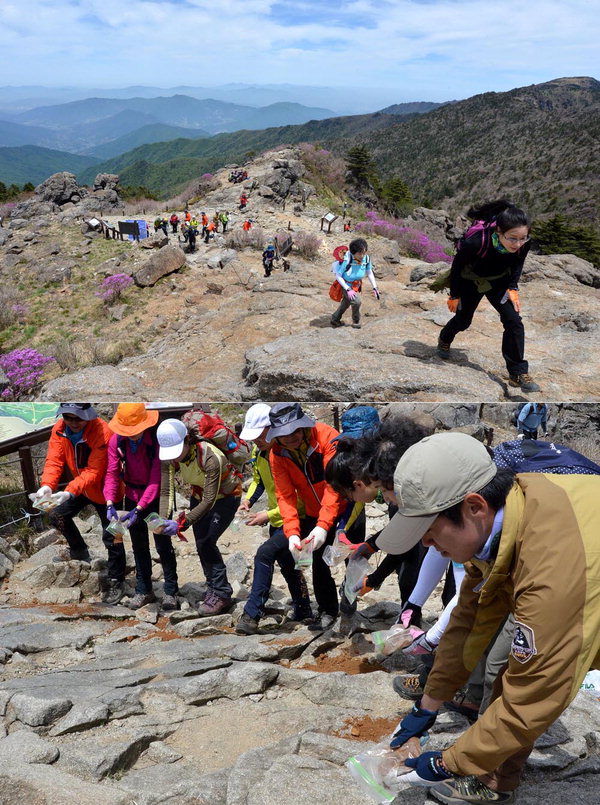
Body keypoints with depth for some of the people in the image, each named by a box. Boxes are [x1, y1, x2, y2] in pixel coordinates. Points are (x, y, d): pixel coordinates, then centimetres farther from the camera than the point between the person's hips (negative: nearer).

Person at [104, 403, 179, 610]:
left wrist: (139, 509, -33)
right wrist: (110, 504, -27)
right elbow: (112, 474, -13)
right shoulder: (116, 441, -12)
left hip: (156, 499, -4)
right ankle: (144, 590, 29)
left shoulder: (157, 441, -25)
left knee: (163, 545, 4)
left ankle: (170, 592, 17)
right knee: (139, 546, 15)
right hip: (132, 498, 4)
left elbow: (156, 479, -27)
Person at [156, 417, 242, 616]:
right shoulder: (172, 456, -21)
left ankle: (221, 594, -2)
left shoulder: (211, 458, -37)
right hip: (199, 495, 6)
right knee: (200, 543, 2)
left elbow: (209, 501, -35)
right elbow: (166, 490, -20)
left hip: (226, 497, -6)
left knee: (207, 541, -14)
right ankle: (214, 588, 20)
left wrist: (182, 523, -42)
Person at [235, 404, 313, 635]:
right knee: (288, 567, 21)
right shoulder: (258, 452, -3)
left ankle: (251, 616, -16)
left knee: (264, 555, -24)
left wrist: (268, 515, -27)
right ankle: (303, 612, 41)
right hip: (276, 521, 9)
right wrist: (248, 500, -6)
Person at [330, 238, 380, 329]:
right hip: (345, 285, -6)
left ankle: (335, 320, 46)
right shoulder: (346, 260, -35)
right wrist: (348, 290, -27)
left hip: (356, 285, 6)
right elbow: (338, 276, -24)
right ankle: (356, 321, 7)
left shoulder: (366, 258, -21)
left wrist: (374, 288, -6)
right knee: (356, 301, -21)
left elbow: (369, 273, -3)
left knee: (346, 303, 22)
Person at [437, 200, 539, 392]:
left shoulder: (524, 243, -29)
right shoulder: (476, 241, -40)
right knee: (463, 320, 15)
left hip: (499, 281, 3)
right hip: (471, 281, -2)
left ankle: (518, 373, -3)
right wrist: (454, 296, -10)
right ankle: (444, 340, 52)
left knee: (513, 321, -12)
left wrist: (513, 288, -15)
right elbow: (457, 266, -20)